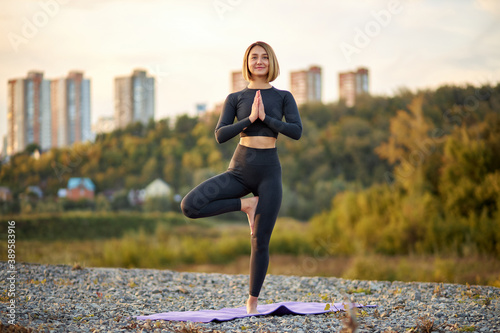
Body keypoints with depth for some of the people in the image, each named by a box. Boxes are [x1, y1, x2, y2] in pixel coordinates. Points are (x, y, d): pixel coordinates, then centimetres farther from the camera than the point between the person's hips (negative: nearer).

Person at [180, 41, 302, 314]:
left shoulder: (283, 97, 7)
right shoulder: (235, 98, 7)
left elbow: (296, 131, -7)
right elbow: (220, 135, -4)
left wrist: (265, 118, -12)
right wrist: (250, 118, -14)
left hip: (269, 172, -1)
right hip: (239, 171, 1)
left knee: (260, 241, -2)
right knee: (189, 206, -20)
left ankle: (252, 302, 13)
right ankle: (246, 205, -2)